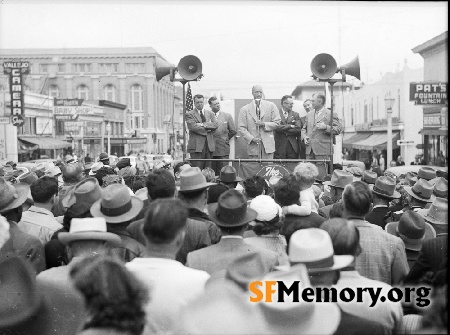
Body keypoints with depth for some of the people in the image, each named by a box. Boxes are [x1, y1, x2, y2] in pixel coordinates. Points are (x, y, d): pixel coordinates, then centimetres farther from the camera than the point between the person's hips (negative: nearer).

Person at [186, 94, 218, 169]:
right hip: (196, 146, -4)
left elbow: (216, 124, 2)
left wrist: (203, 124, -10)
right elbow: (193, 127, -12)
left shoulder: (210, 113, 17)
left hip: (209, 146, 5)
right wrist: (208, 129, -7)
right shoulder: (189, 114, 3)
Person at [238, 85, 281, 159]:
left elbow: (277, 122, 6)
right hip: (253, 145, 0)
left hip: (268, 144, 0)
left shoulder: (271, 106, 9)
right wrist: (252, 138, -12)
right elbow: (242, 128, 2)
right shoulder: (245, 109, 6)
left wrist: (264, 124, -9)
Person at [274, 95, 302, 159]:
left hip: (292, 146, 3)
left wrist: (284, 130, -5)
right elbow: (277, 127, -15)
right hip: (279, 147, -3)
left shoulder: (295, 114, 12)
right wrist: (290, 126, -7)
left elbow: (298, 130, 1)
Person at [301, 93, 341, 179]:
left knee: (321, 174, -6)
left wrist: (326, 127, -18)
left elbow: (338, 129, -4)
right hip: (309, 149, 6)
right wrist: (304, 136, 6)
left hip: (322, 149, -5)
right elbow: (304, 128, 26)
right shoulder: (309, 115, 20)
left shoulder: (331, 114, 1)